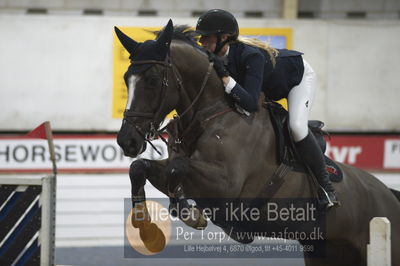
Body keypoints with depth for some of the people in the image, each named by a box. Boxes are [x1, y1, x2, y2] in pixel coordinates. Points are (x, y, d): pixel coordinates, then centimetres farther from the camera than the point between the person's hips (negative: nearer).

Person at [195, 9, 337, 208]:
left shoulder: (251, 55, -43)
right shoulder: (215, 58, -22)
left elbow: (251, 103, -50)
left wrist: (224, 77, -57)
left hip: (299, 76, -8)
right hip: (268, 87, 8)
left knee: (296, 126, -29)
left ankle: (325, 183, -13)